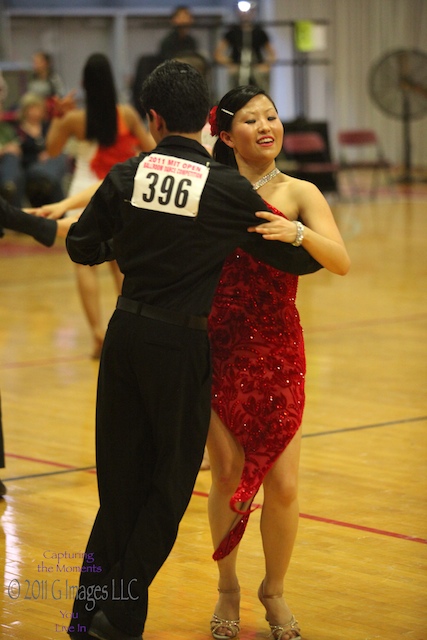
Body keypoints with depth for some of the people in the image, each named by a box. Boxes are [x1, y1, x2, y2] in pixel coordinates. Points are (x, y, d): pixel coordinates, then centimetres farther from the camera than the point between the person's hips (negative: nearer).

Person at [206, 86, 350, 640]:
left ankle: (275, 591, 21)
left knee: (282, 482, -2)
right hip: (217, 347, 0)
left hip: (278, 350, 0)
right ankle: (227, 589, 26)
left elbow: (341, 262, -12)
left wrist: (297, 232, -29)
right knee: (228, 474, 5)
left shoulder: (299, 193, 1)